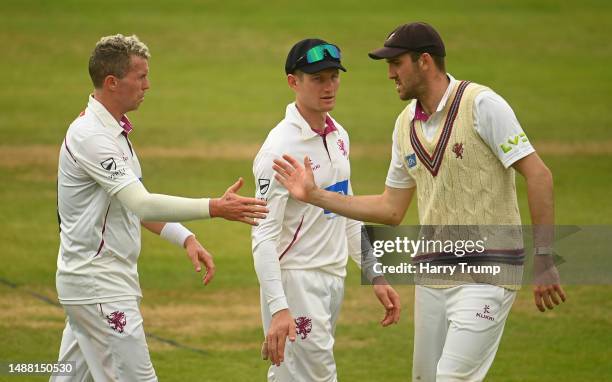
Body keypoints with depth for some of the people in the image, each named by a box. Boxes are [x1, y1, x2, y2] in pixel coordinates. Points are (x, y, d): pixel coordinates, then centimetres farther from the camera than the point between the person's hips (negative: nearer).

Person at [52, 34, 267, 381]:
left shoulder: (116, 131, 13)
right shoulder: (90, 136, -19)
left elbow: (135, 204, 18)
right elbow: (142, 204, -27)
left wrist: (186, 238, 4)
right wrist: (216, 208, -32)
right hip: (100, 286, -10)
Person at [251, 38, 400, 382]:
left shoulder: (338, 136, 11)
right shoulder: (281, 148, -16)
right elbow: (264, 235, -21)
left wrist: (376, 275, 17)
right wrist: (278, 309, -29)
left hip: (334, 277, 8)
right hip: (295, 279, -8)